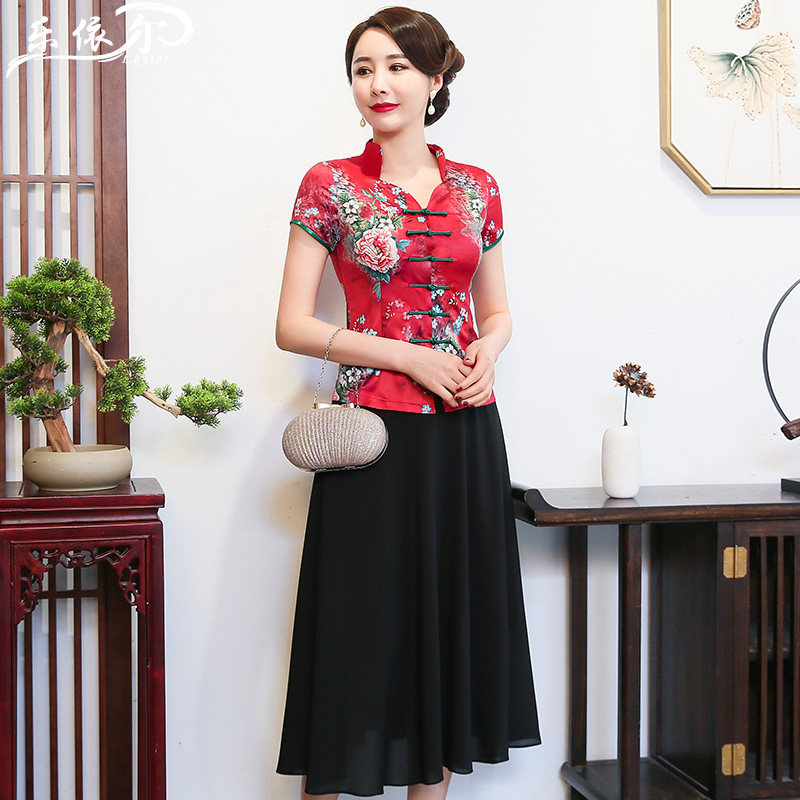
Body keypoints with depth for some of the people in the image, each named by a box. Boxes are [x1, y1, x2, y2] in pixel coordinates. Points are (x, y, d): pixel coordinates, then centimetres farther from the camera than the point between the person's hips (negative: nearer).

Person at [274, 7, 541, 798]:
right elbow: (292, 325, -5)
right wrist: (409, 355, -13)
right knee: (360, 624, 2)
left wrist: (488, 348, -6)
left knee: (452, 618, 10)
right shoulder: (330, 185, -1)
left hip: (466, 435, 4)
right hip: (377, 432, -4)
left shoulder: (476, 188, 9)